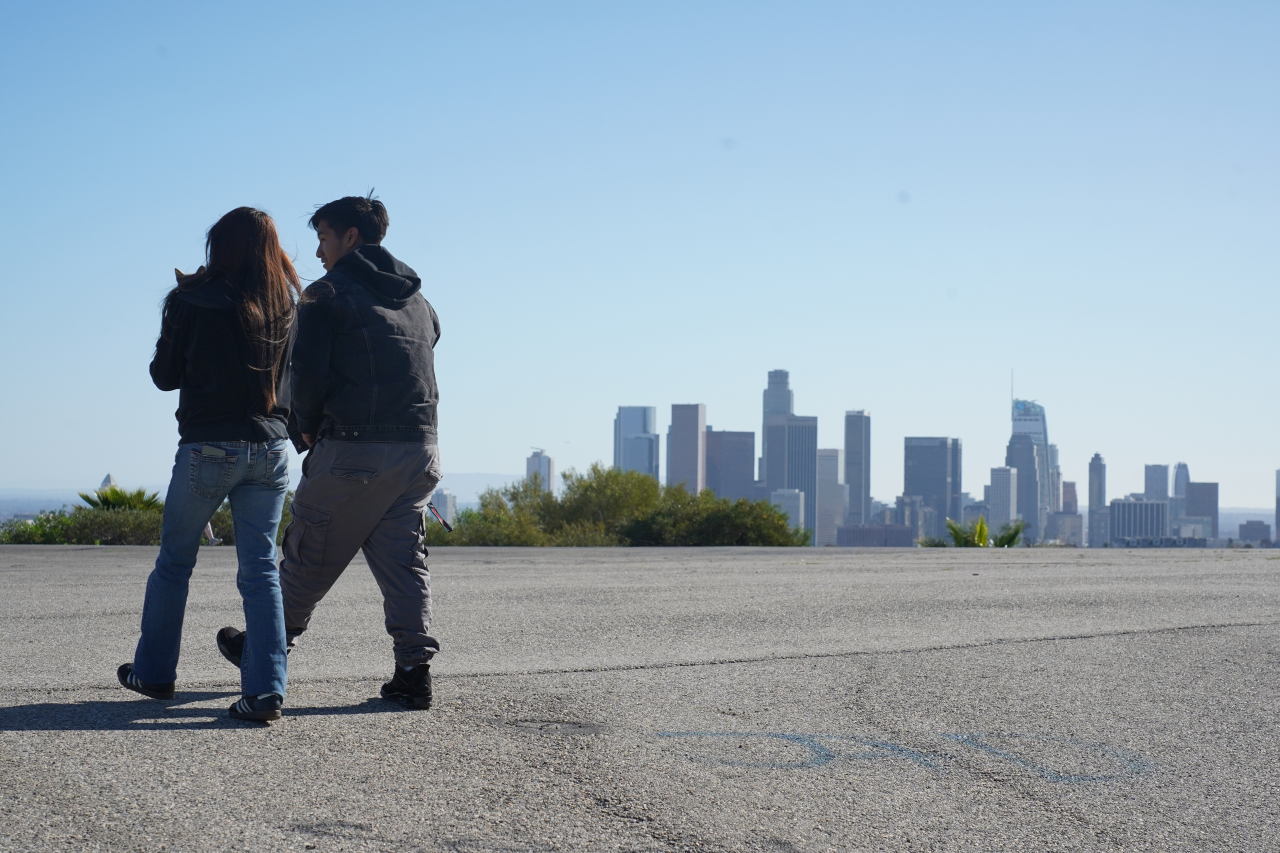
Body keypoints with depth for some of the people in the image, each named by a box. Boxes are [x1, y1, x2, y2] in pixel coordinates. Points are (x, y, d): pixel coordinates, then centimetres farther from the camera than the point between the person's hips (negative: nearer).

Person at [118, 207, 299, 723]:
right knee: (260, 570, 3)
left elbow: (165, 376, 2)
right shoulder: (288, 305, 2)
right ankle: (266, 690, -5)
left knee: (173, 562, 15)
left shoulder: (193, 301, -7)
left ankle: (153, 673, 27)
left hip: (208, 448, -2)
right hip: (270, 448, 3)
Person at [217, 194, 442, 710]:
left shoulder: (329, 292, -3)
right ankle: (414, 669, -1)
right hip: (419, 449, 6)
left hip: (352, 452, -6)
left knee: (309, 555, 8)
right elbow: (420, 371, 15)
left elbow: (308, 371, -10)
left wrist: (306, 429, 8)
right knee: (403, 559, 7)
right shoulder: (418, 302, 18)